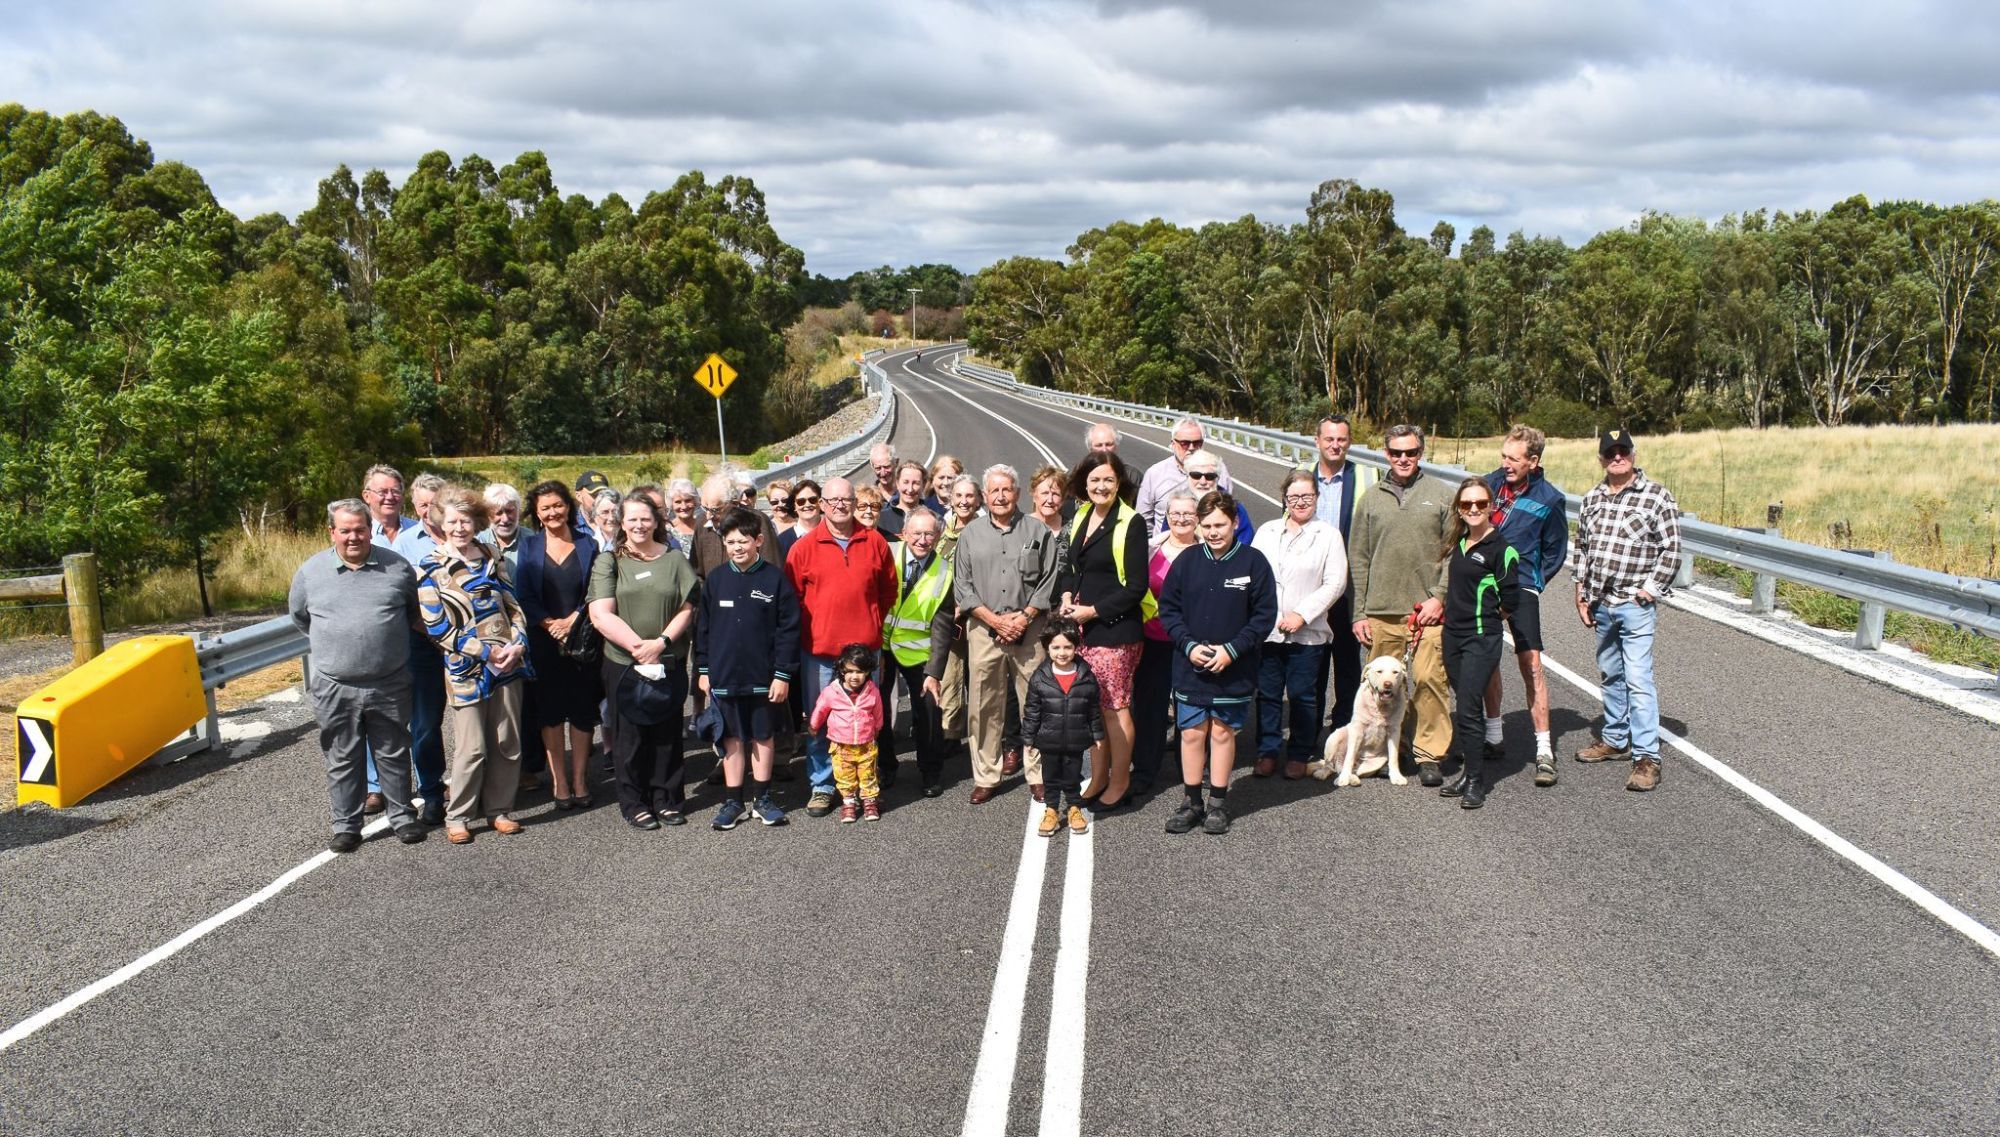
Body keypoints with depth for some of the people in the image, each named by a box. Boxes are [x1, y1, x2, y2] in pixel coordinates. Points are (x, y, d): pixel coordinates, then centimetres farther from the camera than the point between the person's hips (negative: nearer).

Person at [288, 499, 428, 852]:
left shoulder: (397, 567, -1)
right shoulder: (311, 571, -1)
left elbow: (415, 611, 15)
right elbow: (299, 615, 16)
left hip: (390, 686, 0)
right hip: (335, 688, 0)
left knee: (395, 755, 11)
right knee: (343, 760, 9)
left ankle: (401, 816, 24)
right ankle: (346, 825, 19)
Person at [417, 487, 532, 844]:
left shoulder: (491, 556, 9)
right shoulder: (430, 567, -5)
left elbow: (512, 606, 11)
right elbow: (437, 627, -9)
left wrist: (516, 644, -7)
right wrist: (487, 651, -15)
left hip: (507, 663, 4)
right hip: (466, 668, -4)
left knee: (508, 744, 8)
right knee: (472, 748, -3)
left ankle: (499, 809, 22)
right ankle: (457, 816, 14)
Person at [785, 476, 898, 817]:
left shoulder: (875, 542, 4)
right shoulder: (804, 547, -1)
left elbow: (888, 589, 13)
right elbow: (792, 597, 3)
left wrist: (872, 621, 9)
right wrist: (811, 628, 1)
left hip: (864, 647, 1)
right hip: (819, 649, -1)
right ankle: (822, 786, 17)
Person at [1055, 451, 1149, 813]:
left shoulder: (1130, 523, -10)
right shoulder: (1082, 518, 11)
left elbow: (1135, 587, -13)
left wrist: (1092, 610, -13)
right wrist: (1066, 598, 1)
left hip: (1115, 629, -7)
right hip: (1083, 629, 7)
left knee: (1115, 708, 1)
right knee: (1092, 707, 12)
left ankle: (1120, 785, 13)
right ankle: (1098, 780, 23)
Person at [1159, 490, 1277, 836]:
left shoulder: (1253, 562, -6)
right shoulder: (1186, 562, 0)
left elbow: (1265, 614, -5)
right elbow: (1168, 609, 3)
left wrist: (1232, 649, -14)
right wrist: (1189, 645, -11)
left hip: (1234, 669, -1)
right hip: (1190, 667, 2)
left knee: (1223, 732, 8)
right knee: (1192, 733, 6)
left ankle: (1218, 803, 20)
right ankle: (1191, 802, 18)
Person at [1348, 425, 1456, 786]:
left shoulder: (1441, 494, 5)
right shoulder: (1371, 498, 11)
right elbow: (1358, 559, 11)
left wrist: (1440, 596, -7)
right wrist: (1359, 612, 6)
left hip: (1429, 609, -2)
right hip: (1381, 610, 2)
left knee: (1430, 679, -7)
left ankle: (1430, 754, 3)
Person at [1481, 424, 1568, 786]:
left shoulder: (1548, 499, -5)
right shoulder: (1490, 483, 3)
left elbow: (1555, 552, 7)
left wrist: (1531, 582, 1)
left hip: (1521, 588, -4)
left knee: (1531, 664, -11)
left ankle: (1544, 750, -9)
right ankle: (1493, 736, 27)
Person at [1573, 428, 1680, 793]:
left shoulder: (1656, 495, -6)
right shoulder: (1592, 498, 10)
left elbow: (1671, 549, -7)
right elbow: (1581, 547, 18)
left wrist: (1649, 589, -12)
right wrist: (1581, 593, 12)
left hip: (1635, 604, -6)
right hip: (1600, 604, 6)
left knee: (1638, 679, -10)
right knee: (1610, 674, 17)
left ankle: (1647, 756, -7)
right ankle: (1615, 739, 31)